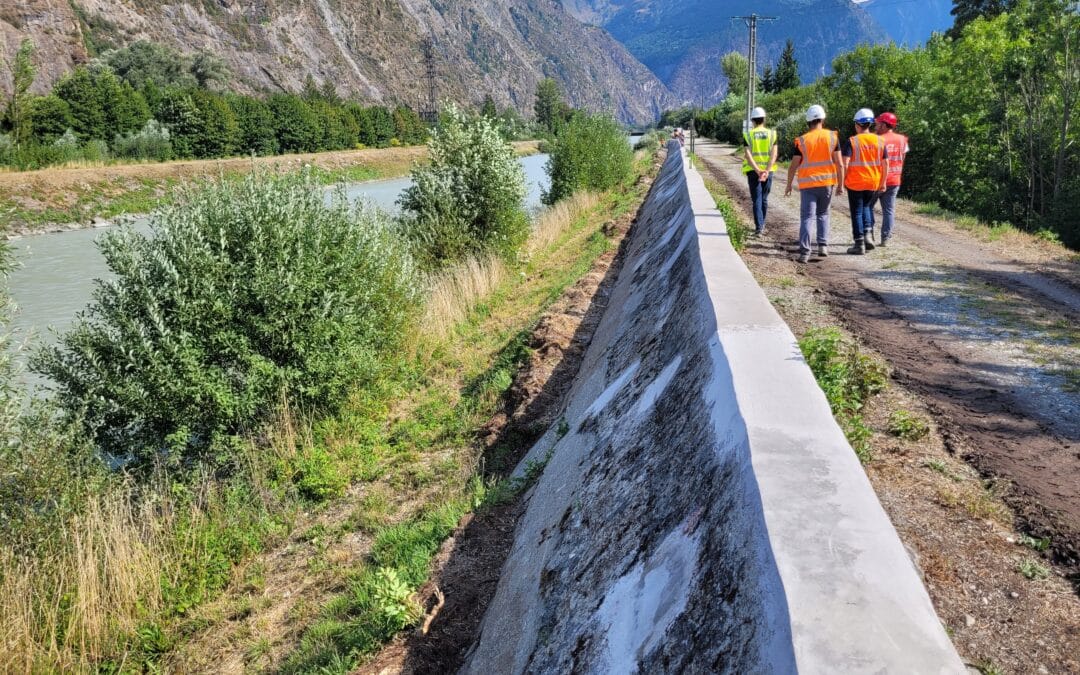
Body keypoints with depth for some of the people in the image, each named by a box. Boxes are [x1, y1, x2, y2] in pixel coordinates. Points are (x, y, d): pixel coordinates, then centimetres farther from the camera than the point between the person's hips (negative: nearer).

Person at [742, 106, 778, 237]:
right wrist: (766, 171, -15)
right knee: (764, 199, 17)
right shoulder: (772, 134, 2)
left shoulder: (748, 134, -1)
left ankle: (759, 227, -13)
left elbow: (747, 155, -12)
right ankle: (762, 224, 30)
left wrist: (758, 171, -16)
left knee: (757, 200, -1)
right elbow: (774, 154, -9)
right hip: (768, 171, 2)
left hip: (753, 171, -2)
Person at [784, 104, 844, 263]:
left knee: (807, 217, -1)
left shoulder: (802, 140, -4)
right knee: (823, 214, 20)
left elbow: (794, 165, -2)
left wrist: (789, 185, 11)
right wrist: (840, 185, 4)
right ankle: (823, 245, 12)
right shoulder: (832, 137, -1)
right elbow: (839, 163, -3)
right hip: (827, 183, 2)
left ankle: (804, 252, -10)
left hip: (808, 184, -2)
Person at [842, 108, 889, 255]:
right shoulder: (879, 141, 2)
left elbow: (845, 164, -17)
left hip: (855, 183, -4)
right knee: (865, 206, 25)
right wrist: (883, 182, 11)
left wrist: (843, 180, -6)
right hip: (873, 183, 4)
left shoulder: (851, 141, -10)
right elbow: (885, 163, 3)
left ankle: (859, 244, 6)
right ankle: (866, 235, 8)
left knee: (856, 212, 5)